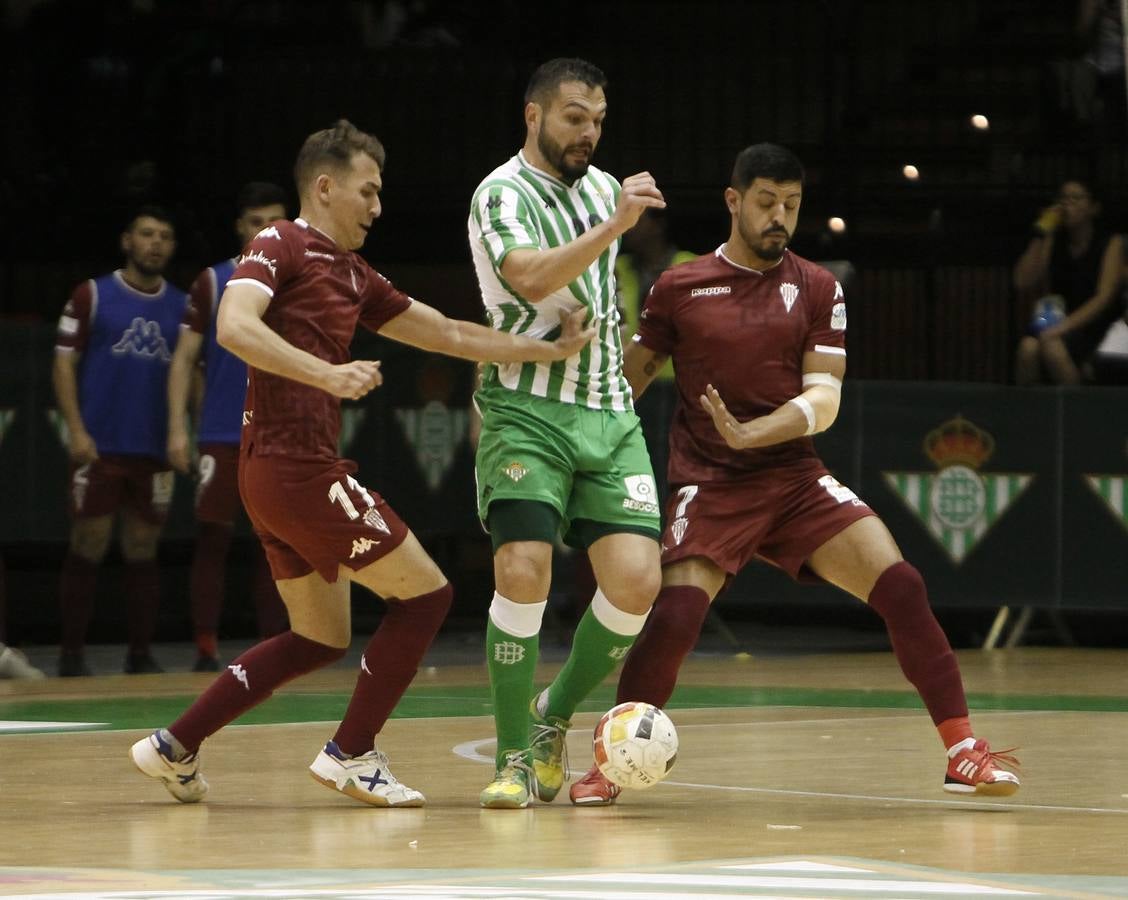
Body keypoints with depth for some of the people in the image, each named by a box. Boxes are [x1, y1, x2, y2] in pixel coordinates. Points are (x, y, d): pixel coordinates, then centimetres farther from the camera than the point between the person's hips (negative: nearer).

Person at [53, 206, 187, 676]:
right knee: (88, 548, -2)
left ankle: (141, 655, 11)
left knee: (143, 552, 6)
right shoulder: (92, 296, 1)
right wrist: (76, 430, -11)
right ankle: (72, 654, 3)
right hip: (100, 446, -3)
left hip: (155, 451, 3)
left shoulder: (182, 305, 11)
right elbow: (64, 363, -1)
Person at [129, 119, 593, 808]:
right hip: (298, 467, -10)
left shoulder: (355, 278, 19)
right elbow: (234, 326, -24)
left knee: (321, 639, 17)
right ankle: (352, 755, 1)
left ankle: (176, 746, 17)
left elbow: (450, 334, 20)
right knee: (425, 594, -3)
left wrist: (549, 350, 13)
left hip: (290, 472, 10)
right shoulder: (280, 247, -7)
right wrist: (326, 374, -33)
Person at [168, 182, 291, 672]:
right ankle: (206, 649, -1)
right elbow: (184, 359, 2)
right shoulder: (213, 283, 3)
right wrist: (177, 429, -6)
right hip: (222, 437, -2)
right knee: (212, 537, -4)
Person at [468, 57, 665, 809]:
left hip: (609, 415, 6)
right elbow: (531, 278, -25)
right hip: (528, 410, -6)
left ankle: (556, 714, 15)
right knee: (524, 572, -20)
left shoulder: (603, 188, 16)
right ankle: (516, 758, -7)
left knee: (637, 580, -9)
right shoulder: (501, 195, -6)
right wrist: (613, 226, -32)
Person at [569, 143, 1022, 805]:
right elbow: (626, 381, 12)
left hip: (796, 477, 2)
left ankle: (963, 750, -7)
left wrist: (749, 432, -19)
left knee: (899, 586, -15)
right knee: (676, 614, -23)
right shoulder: (679, 289, 4)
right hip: (709, 485, -2)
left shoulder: (817, 289, 6)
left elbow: (824, 399, -3)